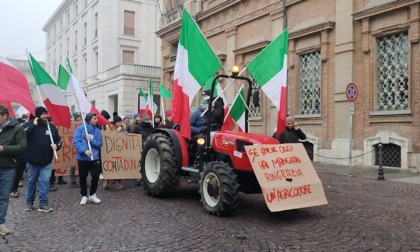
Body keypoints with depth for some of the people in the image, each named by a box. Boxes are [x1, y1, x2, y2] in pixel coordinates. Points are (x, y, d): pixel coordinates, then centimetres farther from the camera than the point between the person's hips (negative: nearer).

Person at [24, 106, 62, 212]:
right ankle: (29, 202, 29)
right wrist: (33, 125, -22)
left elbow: (58, 140, 12)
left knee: (45, 182, -2)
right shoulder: (30, 124, -4)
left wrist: (56, 145, -10)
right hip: (32, 161, -2)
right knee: (31, 182, 12)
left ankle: (43, 203, 4)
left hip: (46, 162, 2)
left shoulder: (51, 126, 5)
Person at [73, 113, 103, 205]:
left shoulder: (97, 130, 6)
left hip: (94, 157, 3)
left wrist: (91, 140, -14)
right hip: (82, 158, -3)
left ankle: (92, 195, 21)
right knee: (82, 178, 7)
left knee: (96, 176, 2)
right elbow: (76, 142, -14)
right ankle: (84, 196, 23)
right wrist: (84, 150, -27)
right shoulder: (80, 128, -6)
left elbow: (100, 143, 4)